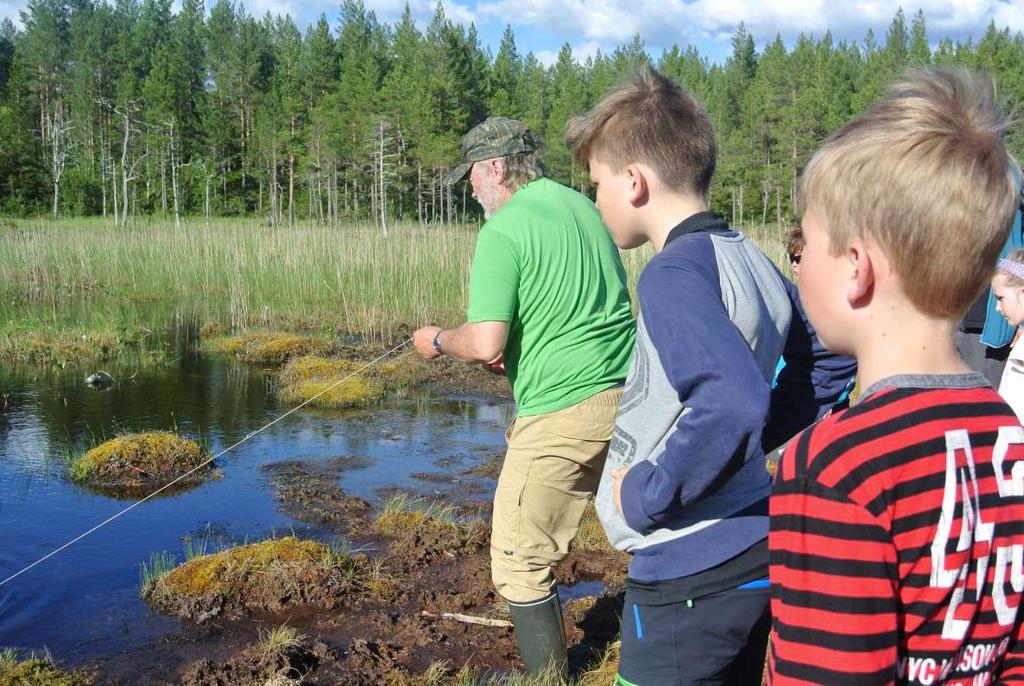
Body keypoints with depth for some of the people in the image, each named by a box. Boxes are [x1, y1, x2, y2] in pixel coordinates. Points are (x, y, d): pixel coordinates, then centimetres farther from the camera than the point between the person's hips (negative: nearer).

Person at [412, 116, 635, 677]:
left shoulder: (502, 232, -12)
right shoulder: (583, 207, 12)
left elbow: (485, 346, -18)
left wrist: (437, 341, 2)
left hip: (563, 413, -9)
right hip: (628, 395, 9)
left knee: (521, 559, 4)